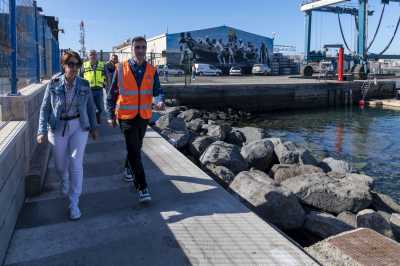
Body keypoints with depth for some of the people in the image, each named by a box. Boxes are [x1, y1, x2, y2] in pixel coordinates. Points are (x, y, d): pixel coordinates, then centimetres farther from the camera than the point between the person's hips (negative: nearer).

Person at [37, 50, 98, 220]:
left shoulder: (84, 85, -3)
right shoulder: (53, 84, -6)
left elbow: (90, 107, 7)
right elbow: (45, 108, -2)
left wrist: (93, 127, 10)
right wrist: (42, 131, -8)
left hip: (79, 127, 0)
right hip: (58, 128, 1)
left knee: (76, 163, -9)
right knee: (60, 165, 13)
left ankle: (74, 203, 1)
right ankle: (64, 182, 51)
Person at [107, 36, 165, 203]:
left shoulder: (151, 71, 0)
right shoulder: (121, 69, -6)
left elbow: (157, 90, -4)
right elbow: (112, 93, 0)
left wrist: (160, 101, -28)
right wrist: (111, 116, 1)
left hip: (144, 116, 4)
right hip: (126, 117, -3)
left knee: (136, 148, 20)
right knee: (134, 151, -7)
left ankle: (128, 169, 48)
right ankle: (142, 188, -2)